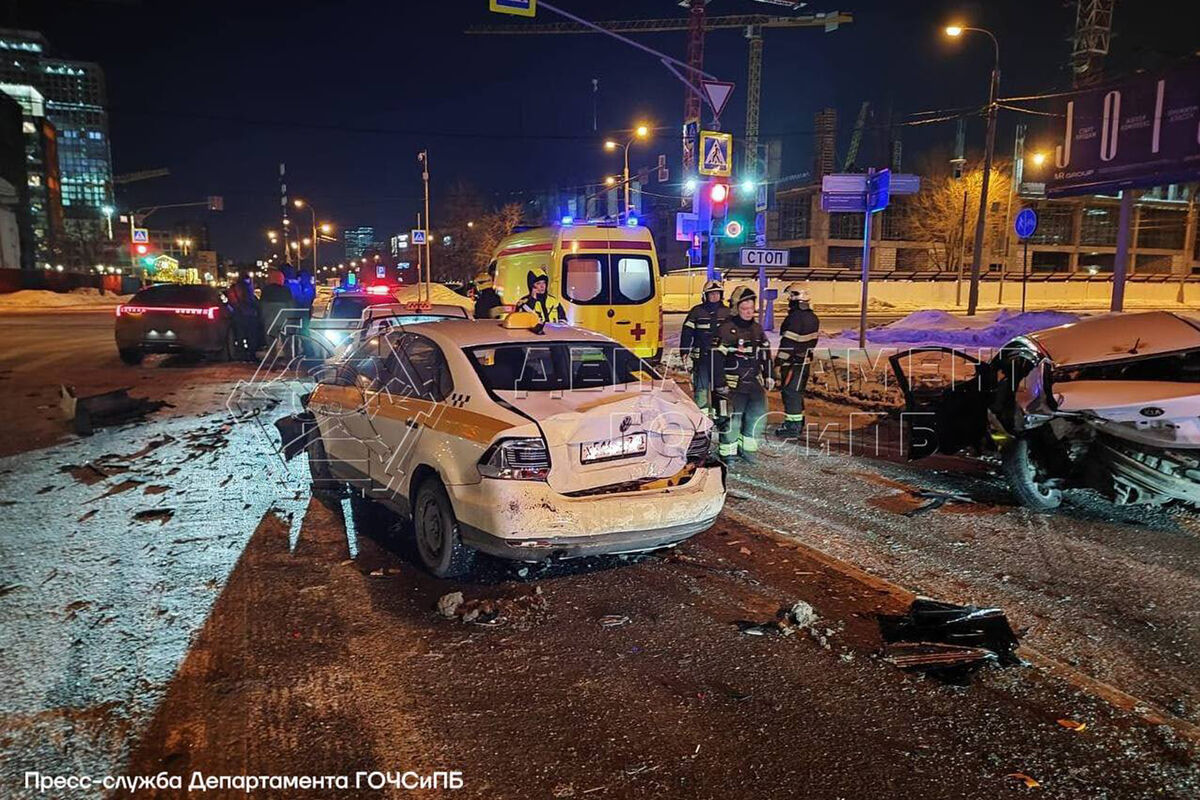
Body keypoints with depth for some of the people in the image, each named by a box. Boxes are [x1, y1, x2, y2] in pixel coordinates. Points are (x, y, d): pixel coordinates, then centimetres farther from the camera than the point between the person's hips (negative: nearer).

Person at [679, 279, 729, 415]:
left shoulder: (727, 312, 10)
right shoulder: (697, 311, 2)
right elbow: (686, 333, 1)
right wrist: (683, 353, -5)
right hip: (701, 356, -2)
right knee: (701, 386, -4)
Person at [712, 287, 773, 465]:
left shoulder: (757, 329, 11)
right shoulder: (725, 329, -10)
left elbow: (765, 354, 21)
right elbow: (717, 358, -12)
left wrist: (768, 377, 16)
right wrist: (720, 384, -14)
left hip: (754, 380, 6)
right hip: (733, 383, -6)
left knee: (758, 414, 4)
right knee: (732, 418, -7)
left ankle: (747, 448, 21)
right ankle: (727, 453, 7)